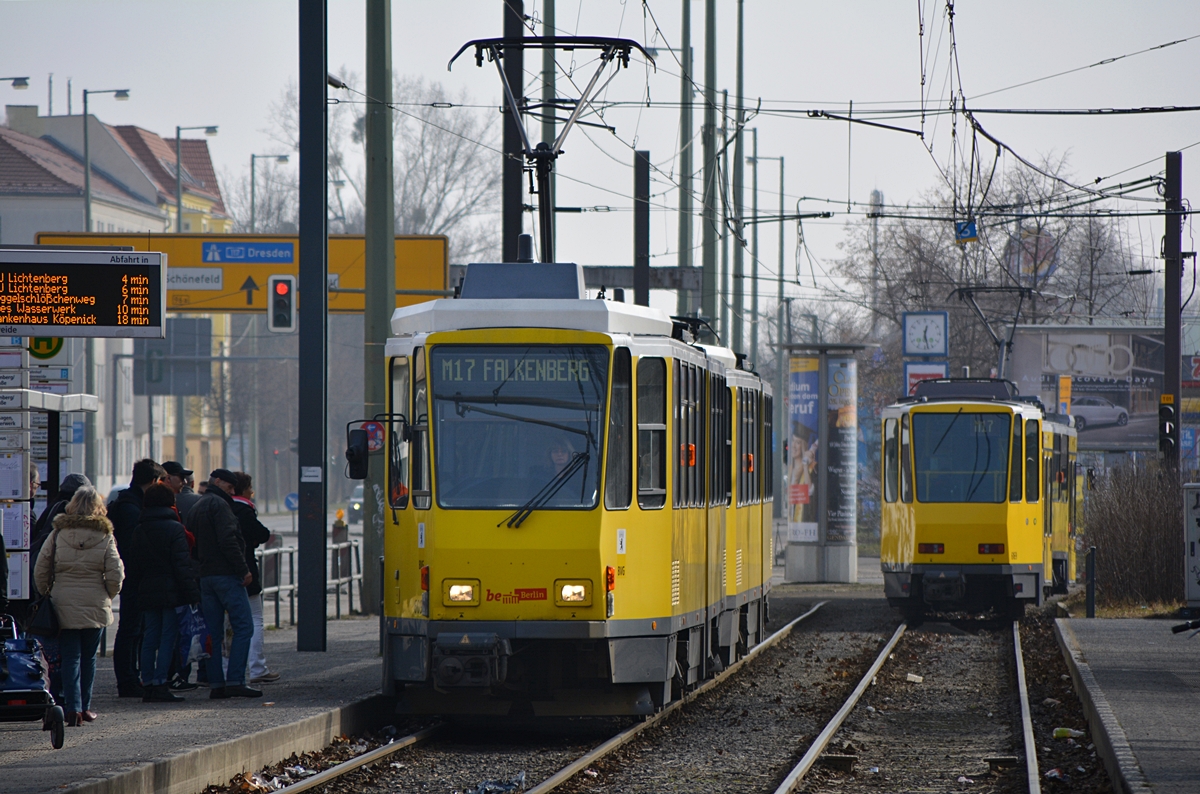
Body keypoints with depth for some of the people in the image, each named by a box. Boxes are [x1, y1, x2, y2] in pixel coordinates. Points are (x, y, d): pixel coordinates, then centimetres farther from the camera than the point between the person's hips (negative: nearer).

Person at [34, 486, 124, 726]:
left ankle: (73, 708, -9)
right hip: (95, 607, 0)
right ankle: (85, 706, 20)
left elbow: (40, 572, -1)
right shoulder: (105, 537, -4)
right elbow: (115, 576, -6)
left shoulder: (58, 535, -3)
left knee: (70, 657, 2)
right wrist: (106, 596, 12)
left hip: (64, 607, 0)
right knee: (88, 657, 14)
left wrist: (47, 594, 15)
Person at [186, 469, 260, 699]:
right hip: (226, 575, -9)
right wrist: (243, 569, -16)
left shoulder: (195, 509, 20)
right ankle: (235, 681, -15)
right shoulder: (218, 504, -8)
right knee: (243, 627, -8)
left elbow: (193, 544, 19)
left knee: (212, 630, 8)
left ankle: (215, 683, 5)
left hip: (204, 575, 9)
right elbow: (228, 540, -18)